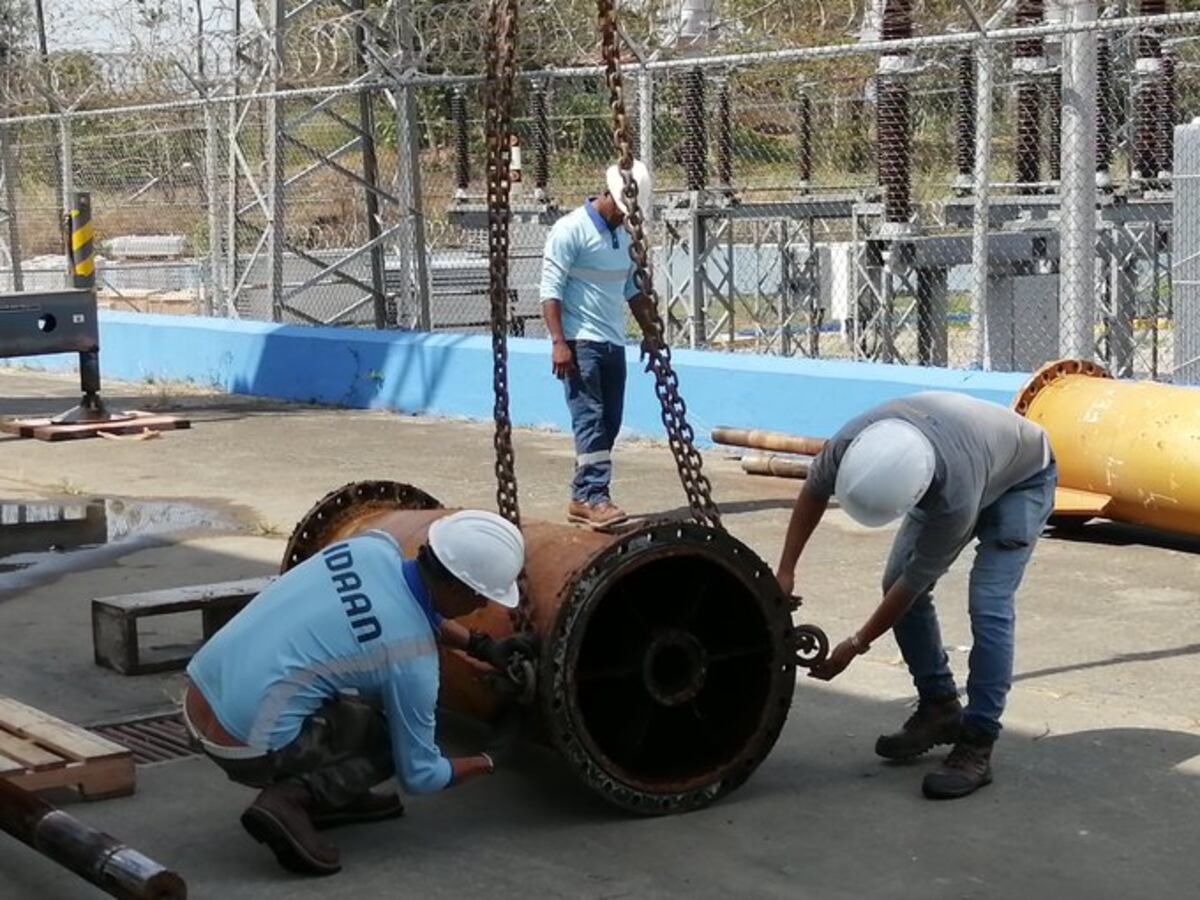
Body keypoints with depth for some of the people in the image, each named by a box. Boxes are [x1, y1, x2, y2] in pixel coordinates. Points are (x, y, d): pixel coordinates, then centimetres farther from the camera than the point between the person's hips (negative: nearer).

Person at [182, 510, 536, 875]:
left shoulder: (374, 545, 1)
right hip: (247, 747, -8)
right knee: (400, 734, 8)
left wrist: (482, 646, 19)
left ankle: (328, 796, 20)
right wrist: (488, 763, 15)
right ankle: (289, 801, -8)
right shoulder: (412, 661, -15)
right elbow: (419, 775, -3)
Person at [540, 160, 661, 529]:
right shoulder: (571, 229, -9)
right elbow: (550, 289, -13)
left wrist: (650, 331, 14)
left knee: (609, 423, 6)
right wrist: (558, 343, -20)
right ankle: (594, 498, -17)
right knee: (590, 419, -14)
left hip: (613, 344, 8)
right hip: (581, 343, -8)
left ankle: (582, 498, 12)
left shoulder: (623, 234, 16)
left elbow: (631, 288, 24)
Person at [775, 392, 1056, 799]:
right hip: (953, 455, 6)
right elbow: (814, 491, -9)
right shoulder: (854, 441, -33)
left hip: (1021, 479, -6)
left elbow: (915, 582, -29)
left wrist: (856, 645, -19)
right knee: (895, 581, -2)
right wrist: (785, 571, -10)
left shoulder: (955, 499, -45)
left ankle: (977, 745, -14)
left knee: (987, 605, -21)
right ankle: (939, 708, 13)